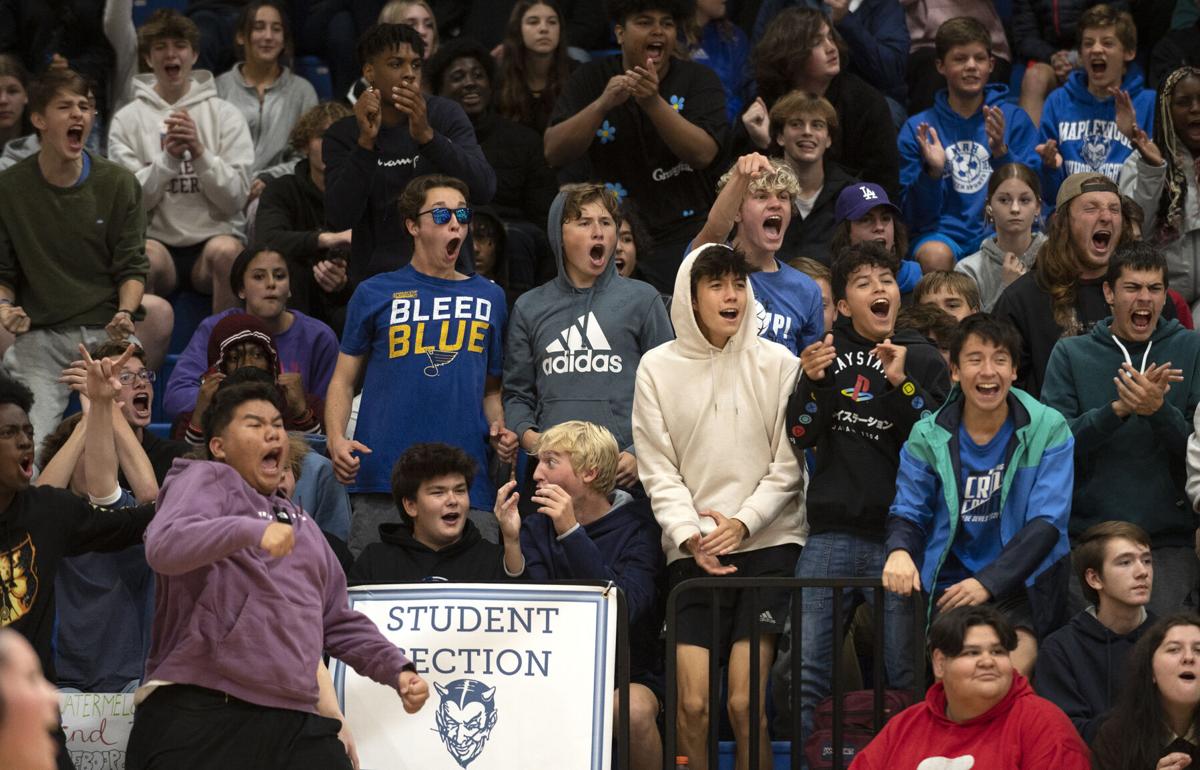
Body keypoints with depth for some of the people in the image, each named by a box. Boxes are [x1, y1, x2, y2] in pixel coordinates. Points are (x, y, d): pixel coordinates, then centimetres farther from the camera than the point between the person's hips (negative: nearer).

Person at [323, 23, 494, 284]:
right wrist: (366, 141, -21)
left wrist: (426, 135, -24)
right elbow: (339, 219, -12)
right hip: (376, 280, 0)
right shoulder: (342, 135, 1)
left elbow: (484, 189, -12)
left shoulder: (445, 115, 2)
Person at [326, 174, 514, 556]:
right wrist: (336, 439, -8)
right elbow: (344, 379, 8)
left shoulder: (489, 298, 17)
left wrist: (499, 429, 2)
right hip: (383, 478, -2)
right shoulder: (375, 294, 8)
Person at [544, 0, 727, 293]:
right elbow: (554, 154, -6)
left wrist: (654, 103, -25)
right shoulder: (591, 79, 6)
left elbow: (703, 154, -12)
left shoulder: (699, 80, 3)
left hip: (681, 233, -1)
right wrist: (602, 104, -20)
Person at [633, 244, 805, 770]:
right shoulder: (658, 368, 5)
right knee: (692, 704, -9)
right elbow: (658, 470, 3)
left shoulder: (777, 365, 4)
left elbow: (787, 466, 2)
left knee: (745, 703, -12)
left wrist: (742, 522, -10)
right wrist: (690, 535, -10)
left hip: (768, 543, -1)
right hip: (692, 552, 1)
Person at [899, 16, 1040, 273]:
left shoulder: (1015, 119, 10)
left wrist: (1002, 153, -15)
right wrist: (932, 172, -14)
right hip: (943, 234, 0)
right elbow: (914, 216, 6)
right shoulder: (917, 128, 9)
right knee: (935, 256, -35)